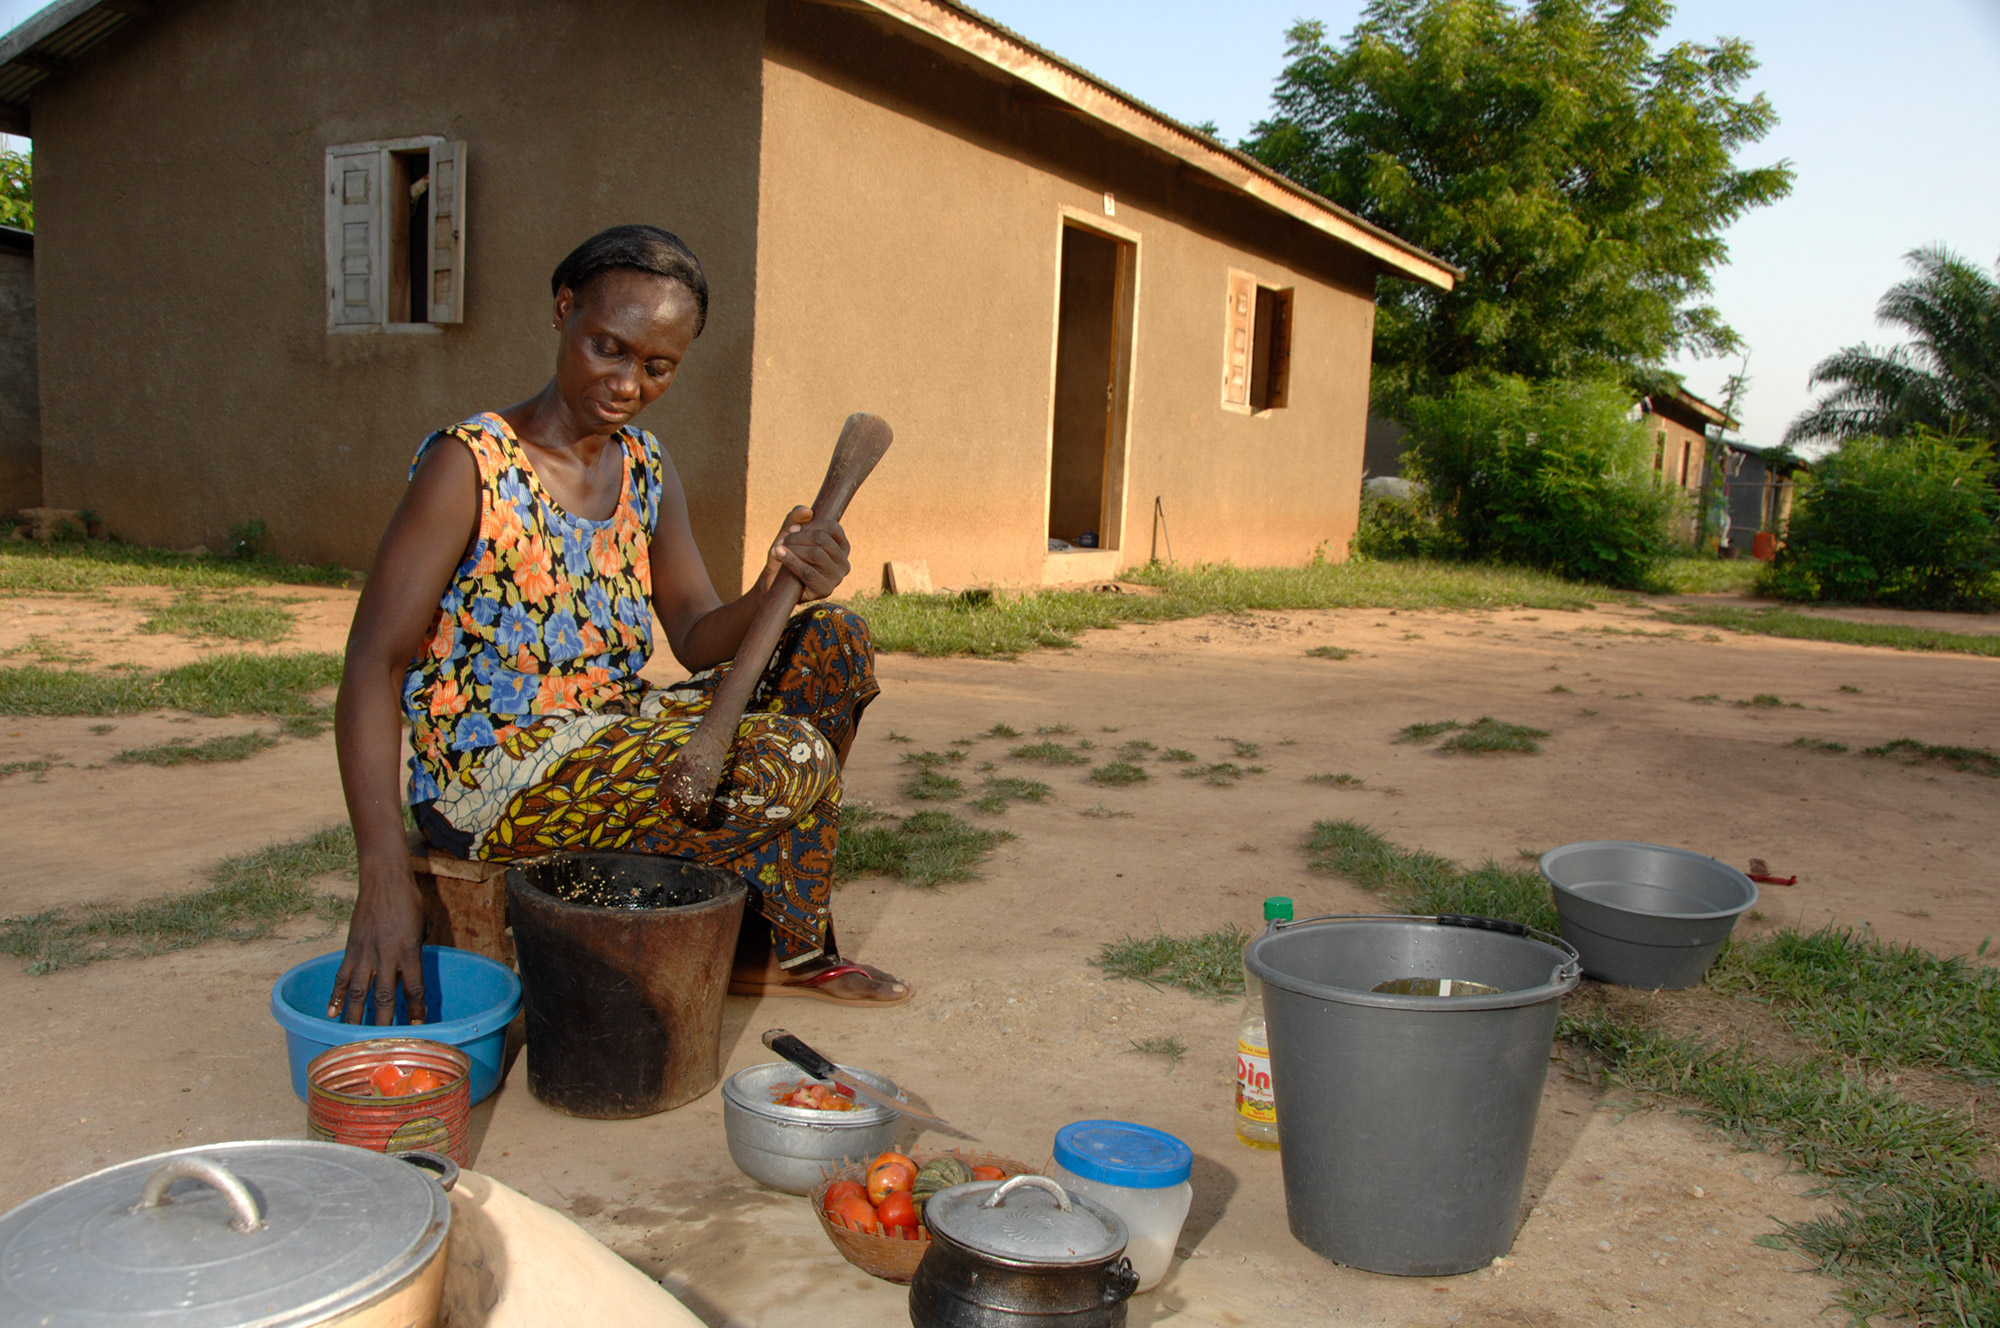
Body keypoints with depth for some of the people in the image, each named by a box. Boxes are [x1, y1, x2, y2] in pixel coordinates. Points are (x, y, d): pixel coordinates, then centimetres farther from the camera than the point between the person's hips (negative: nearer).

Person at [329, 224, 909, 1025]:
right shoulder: (471, 464, -14)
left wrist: (772, 593, -23)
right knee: (792, 762, -24)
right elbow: (375, 664, -19)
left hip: (606, 740, 8)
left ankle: (778, 946, 8)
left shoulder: (645, 469, 7)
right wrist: (384, 874, -30)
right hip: (490, 784, -7)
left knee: (832, 643, 0)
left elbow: (699, 640, 2)